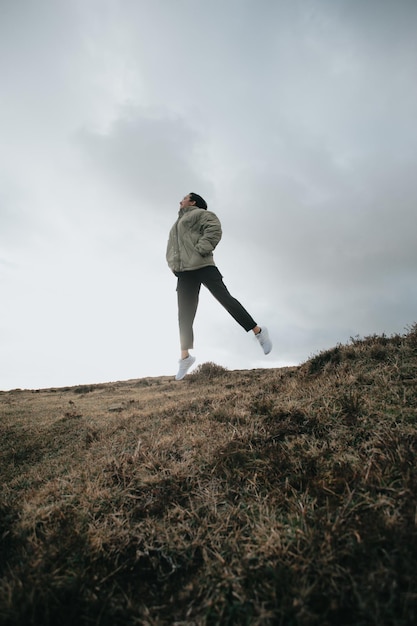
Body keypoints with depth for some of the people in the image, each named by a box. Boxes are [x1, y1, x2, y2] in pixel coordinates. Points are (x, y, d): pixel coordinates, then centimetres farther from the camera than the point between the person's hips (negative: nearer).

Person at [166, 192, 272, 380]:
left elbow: (214, 226, -8)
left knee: (225, 298, -15)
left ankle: (258, 331, -8)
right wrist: (173, 265, 13)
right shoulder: (176, 225, 34)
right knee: (184, 315, 0)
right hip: (184, 272, 7)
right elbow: (171, 249, 32)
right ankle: (185, 357, 3)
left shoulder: (198, 213, 10)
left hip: (202, 265, -7)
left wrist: (201, 249, -16)